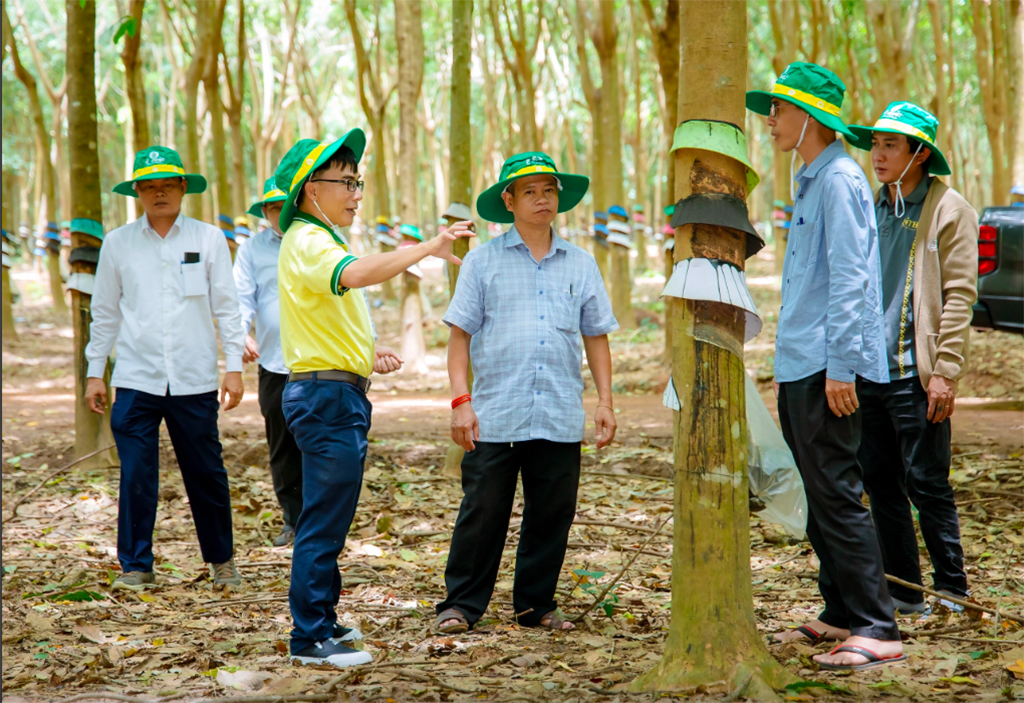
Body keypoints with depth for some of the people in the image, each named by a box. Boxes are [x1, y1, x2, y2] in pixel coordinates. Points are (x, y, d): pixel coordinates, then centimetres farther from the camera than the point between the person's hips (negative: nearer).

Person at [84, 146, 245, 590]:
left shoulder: (208, 239, 5)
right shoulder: (118, 244, 7)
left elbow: (226, 307, 6)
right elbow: (105, 312, 12)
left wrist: (233, 366, 0)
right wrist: (95, 372, 10)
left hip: (194, 381, 0)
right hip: (136, 380, 0)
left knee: (207, 474, 5)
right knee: (136, 476, -2)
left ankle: (221, 560, 21)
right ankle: (135, 566, 9)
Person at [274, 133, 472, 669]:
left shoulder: (321, 239, 21)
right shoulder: (307, 240, -14)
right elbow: (355, 274, -35)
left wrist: (367, 360, 24)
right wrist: (427, 249, -38)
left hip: (338, 395, 11)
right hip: (328, 395, -11)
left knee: (325, 520, 16)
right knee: (324, 522, -7)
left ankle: (321, 622, 24)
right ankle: (311, 639, -3)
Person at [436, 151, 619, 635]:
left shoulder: (580, 264, 13)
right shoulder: (483, 261, 5)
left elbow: (596, 336, 17)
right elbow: (460, 334, 3)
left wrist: (605, 400, 9)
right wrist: (460, 400, -6)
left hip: (560, 417, 3)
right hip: (495, 414, -3)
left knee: (552, 514, 6)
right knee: (482, 512, -1)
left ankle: (536, 605, 19)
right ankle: (462, 604, 11)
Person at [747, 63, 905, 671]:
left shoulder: (839, 180, -12)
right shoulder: (811, 182, 19)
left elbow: (850, 279, -18)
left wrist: (840, 367, -22)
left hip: (828, 369, -10)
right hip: (801, 369, 10)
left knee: (838, 497, -10)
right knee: (821, 500, 14)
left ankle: (877, 630, -8)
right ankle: (841, 615, 22)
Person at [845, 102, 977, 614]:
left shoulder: (948, 210, -4)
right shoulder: (871, 209, 15)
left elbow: (959, 295, -8)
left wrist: (944, 372, -15)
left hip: (915, 375, -6)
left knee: (927, 484, -2)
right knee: (881, 484, 9)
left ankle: (952, 592, 9)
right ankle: (903, 591, 18)